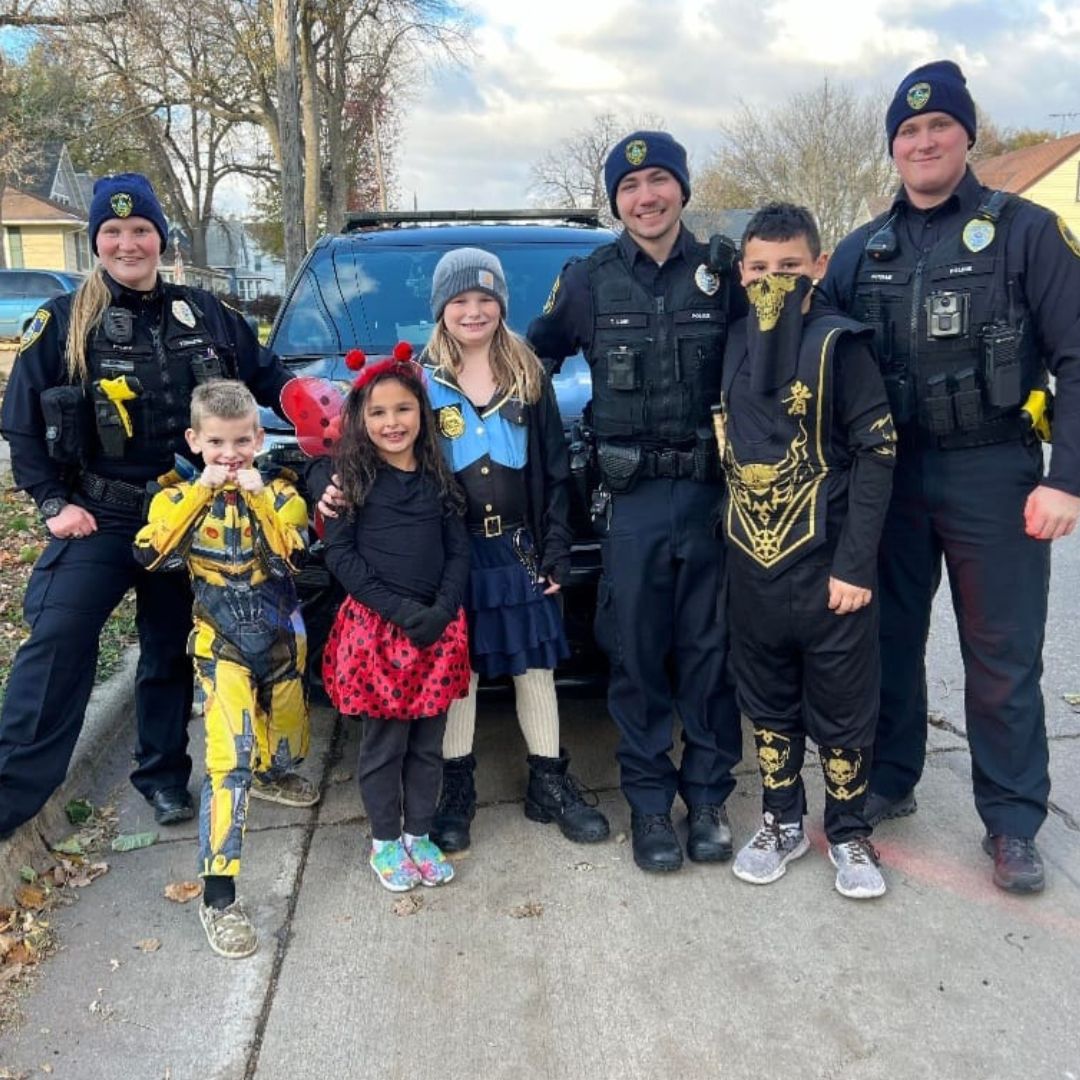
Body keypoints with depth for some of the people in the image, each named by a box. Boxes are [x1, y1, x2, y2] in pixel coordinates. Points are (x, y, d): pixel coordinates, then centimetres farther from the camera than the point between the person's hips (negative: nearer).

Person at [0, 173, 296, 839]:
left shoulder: (204, 314, 4)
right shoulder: (65, 322, -2)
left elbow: (267, 377, 11)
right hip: (100, 516, -2)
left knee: (171, 646, 12)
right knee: (57, 642, -14)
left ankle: (164, 776, 28)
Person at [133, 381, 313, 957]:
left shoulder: (277, 489, -4)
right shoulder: (181, 494, -5)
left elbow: (295, 553, -18)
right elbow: (151, 552, -22)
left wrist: (259, 496, -24)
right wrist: (200, 491, -24)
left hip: (282, 635, 3)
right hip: (223, 645, -3)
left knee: (286, 737, 22)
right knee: (229, 759, -15)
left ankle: (275, 773, 60)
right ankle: (217, 896, -10)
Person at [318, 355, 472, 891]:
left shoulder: (438, 478, 9)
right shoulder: (347, 479, -2)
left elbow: (459, 551, 6)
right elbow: (340, 556, -7)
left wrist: (441, 612, -10)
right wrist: (402, 612, -14)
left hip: (438, 628, 3)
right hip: (375, 626, -3)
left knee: (428, 742, 11)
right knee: (385, 742, 5)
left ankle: (419, 835, 28)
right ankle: (384, 842, 23)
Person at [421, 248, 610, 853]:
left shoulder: (529, 377, 5)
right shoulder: (423, 382, -1)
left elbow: (555, 471, 4)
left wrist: (555, 552, -2)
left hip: (520, 548, 2)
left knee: (536, 666, 10)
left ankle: (551, 785, 24)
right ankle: (456, 791, 22)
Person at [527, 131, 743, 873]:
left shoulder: (722, 274, 5)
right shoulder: (590, 280, 6)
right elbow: (538, 353, 16)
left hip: (712, 490, 0)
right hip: (631, 497, 0)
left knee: (710, 648, 7)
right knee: (636, 653, 4)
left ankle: (708, 794, 22)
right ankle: (650, 800, 19)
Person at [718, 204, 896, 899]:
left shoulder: (839, 345, -8)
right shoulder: (732, 346, 5)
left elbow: (876, 455, -10)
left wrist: (855, 564, -14)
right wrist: (732, 541, 3)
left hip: (826, 566, -4)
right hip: (751, 565, 4)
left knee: (843, 711, 8)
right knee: (769, 705, 15)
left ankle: (850, 835, 27)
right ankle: (783, 823, 32)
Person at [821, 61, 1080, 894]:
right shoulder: (863, 252, 9)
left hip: (993, 475, -3)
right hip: (890, 473, 4)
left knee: (1002, 658, 4)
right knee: (890, 638, 13)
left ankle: (1013, 823, 19)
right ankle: (888, 780, 30)